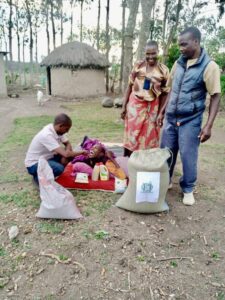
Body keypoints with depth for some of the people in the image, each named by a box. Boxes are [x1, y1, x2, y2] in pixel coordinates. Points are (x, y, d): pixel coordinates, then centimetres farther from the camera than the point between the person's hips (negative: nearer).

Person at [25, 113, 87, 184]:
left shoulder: (57, 130, -6)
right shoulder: (47, 135, -31)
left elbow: (68, 144, 4)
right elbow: (65, 154, -35)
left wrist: (65, 156, -16)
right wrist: (81, 152, -20)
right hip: (34, 164, -9)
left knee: (70, 154, -5)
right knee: (59, 168, -34)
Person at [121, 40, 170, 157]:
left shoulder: (163, 70, -4)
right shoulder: (138, 65, -2)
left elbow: (164, 93, 1)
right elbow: (130, 86, 3)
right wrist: (124, 106, -1)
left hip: (152, 108, 0)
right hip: (135, 104, 0)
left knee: (149, 139, 9)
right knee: (131, 136, 5)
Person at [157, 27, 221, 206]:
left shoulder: (209, 66, -10)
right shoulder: (178, 63, 6)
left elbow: (215, 97, -9)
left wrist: (208, 125, -15)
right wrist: (162, 112, 14)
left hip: (190, 121, -5)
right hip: (171, 118, 5)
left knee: (188, 156, 4)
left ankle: (188, 189, 25)